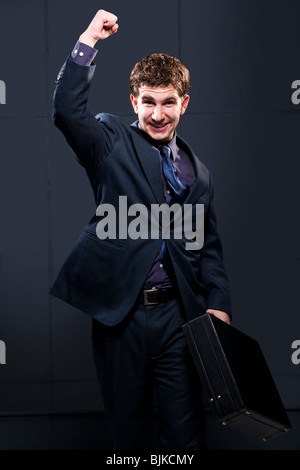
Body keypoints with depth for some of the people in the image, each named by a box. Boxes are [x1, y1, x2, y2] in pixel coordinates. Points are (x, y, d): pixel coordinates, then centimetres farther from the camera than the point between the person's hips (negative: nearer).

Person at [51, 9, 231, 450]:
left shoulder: (197, 172, 13)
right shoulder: (112, 142, 5)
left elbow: (209, 246, 14)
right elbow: (66, 109, -13)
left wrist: (218, 304, 2)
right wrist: (88, 42, -15)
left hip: (177, 314, 2)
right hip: (119, 311, -2)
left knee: (186, 430, 4)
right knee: (128, 427, 10)